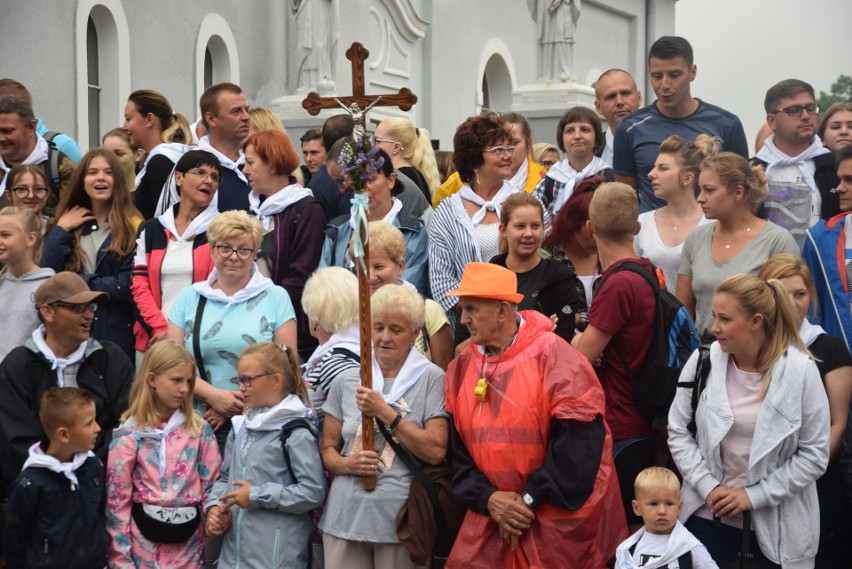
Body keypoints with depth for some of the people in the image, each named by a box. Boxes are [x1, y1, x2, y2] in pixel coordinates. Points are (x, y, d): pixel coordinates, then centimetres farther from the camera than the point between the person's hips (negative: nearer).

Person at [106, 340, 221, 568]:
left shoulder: (199, 429, 3)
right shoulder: (129, 434, -6)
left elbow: (211, 486, 6)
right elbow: (117, 500, -6)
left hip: (188, 546, 3)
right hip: (144, 545, -2)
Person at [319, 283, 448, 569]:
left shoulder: (432, 379, -2)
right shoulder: (345, 381, 10)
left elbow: (436, 451, -11)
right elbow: (327, 447, 14)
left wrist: (385, 412, -13)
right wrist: (345, 464, -8)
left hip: (400, 520, -3)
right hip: (345, 515, 3)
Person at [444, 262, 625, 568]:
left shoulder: (552, 355, -11)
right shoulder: (461, 368, 6)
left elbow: (578, 440, -15)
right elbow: (457, 448, 7)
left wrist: (531, 498, -13)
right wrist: (488, 498, -8)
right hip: (490, 519, 5)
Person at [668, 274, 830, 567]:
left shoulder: (800, 371, -12)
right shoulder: (703, 360, -7)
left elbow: (815, 454, -9)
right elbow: (678, 431, 1)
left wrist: (755, 496, -13)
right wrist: (707, 486, -9)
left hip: (778, 519, -1)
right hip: (710, 510, 2)